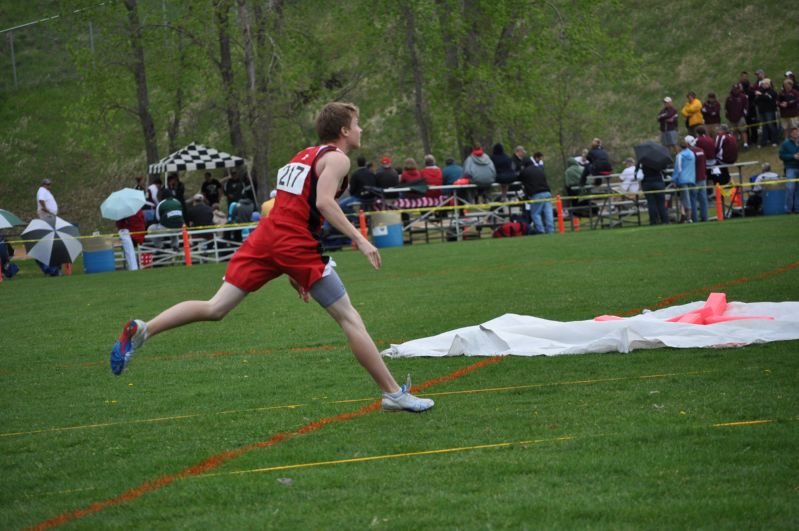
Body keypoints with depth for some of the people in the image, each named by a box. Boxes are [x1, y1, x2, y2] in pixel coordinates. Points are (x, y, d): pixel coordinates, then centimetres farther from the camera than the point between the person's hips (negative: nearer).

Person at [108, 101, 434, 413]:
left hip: (265, 237, 7)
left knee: (215, 309, 2)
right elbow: (324, 201, -17)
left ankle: (141, 330, -11)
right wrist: (359, 239, -17)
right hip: (297, 246, -7)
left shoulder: (303, 156, 26)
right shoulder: (336, 158, 1)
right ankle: (394, 393, 3)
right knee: (349, 319, 0)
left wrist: (291, 272, 28)